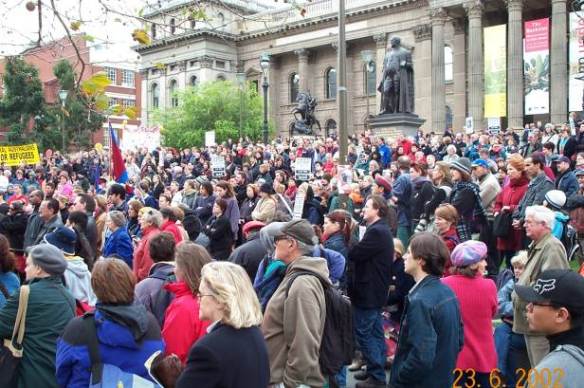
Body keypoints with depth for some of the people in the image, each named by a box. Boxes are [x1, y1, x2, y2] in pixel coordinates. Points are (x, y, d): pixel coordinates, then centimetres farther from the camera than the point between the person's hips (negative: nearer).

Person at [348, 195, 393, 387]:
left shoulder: (376, 231, -20)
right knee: (375, 332, 16)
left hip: (368, 290, -10)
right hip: (375, 289, 10)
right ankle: (376, 370, 25)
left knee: (364, 333, -3)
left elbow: (354, 254, -23)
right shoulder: (381, 230, 14)